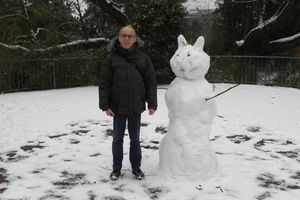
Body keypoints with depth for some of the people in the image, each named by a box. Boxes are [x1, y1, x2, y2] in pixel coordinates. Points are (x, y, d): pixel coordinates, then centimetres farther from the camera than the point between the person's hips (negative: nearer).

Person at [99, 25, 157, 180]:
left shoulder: (143, 58, 1)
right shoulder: (112, 58, -3)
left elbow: (151, 81, 2)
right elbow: (104, 83, -3)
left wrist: (152, 103, -3)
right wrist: (105, 105, -8)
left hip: (136, 106, 1)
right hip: (118, 106, 0)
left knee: (135, 138, 12)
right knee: (117, 138, 11)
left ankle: (136, 167, 27)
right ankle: (116, 168, 25)